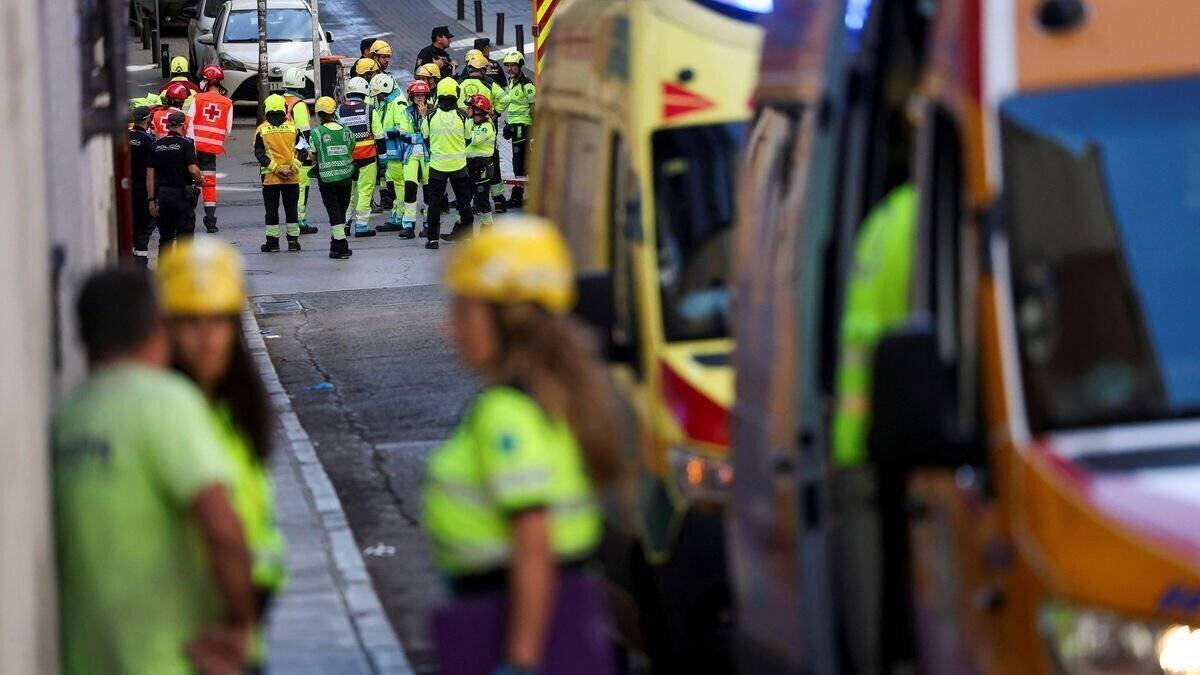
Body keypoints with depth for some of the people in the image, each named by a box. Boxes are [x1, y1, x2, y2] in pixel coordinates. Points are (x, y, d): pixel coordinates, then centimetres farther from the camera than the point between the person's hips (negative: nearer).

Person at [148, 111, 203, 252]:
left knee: (165, 237, 13)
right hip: (182, 195, -4)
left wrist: (151, 200, 6)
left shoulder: (156, 145, 6)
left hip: (162, 195, 4)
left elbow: (150, 175, 4)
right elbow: (193, 170, -17)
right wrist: (200, 180, 4)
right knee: (184, 236, 1)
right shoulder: (185, 144, -8)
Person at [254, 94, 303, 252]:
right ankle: (293, 241, 13)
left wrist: (276, 169, -10)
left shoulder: (262, 130, -4)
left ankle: (272, 242, 5)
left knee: (271, 210, 5)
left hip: (270, 178, -2)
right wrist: (293, 167, -6)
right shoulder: (293, 128, 1)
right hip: (292, 178, 2)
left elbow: (260, 154, -8)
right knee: (291, 209, 11)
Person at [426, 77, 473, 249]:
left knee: (435, 201, 6)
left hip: (437, 164, 0)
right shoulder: (462, 116, -10)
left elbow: (425, 136, 3)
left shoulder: (431, 115, -10)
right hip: (459, 163, 0)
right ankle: (466, 233, 20)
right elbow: (468, 137, 3)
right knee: (463, 199, 14)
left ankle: (433, 237, 2)